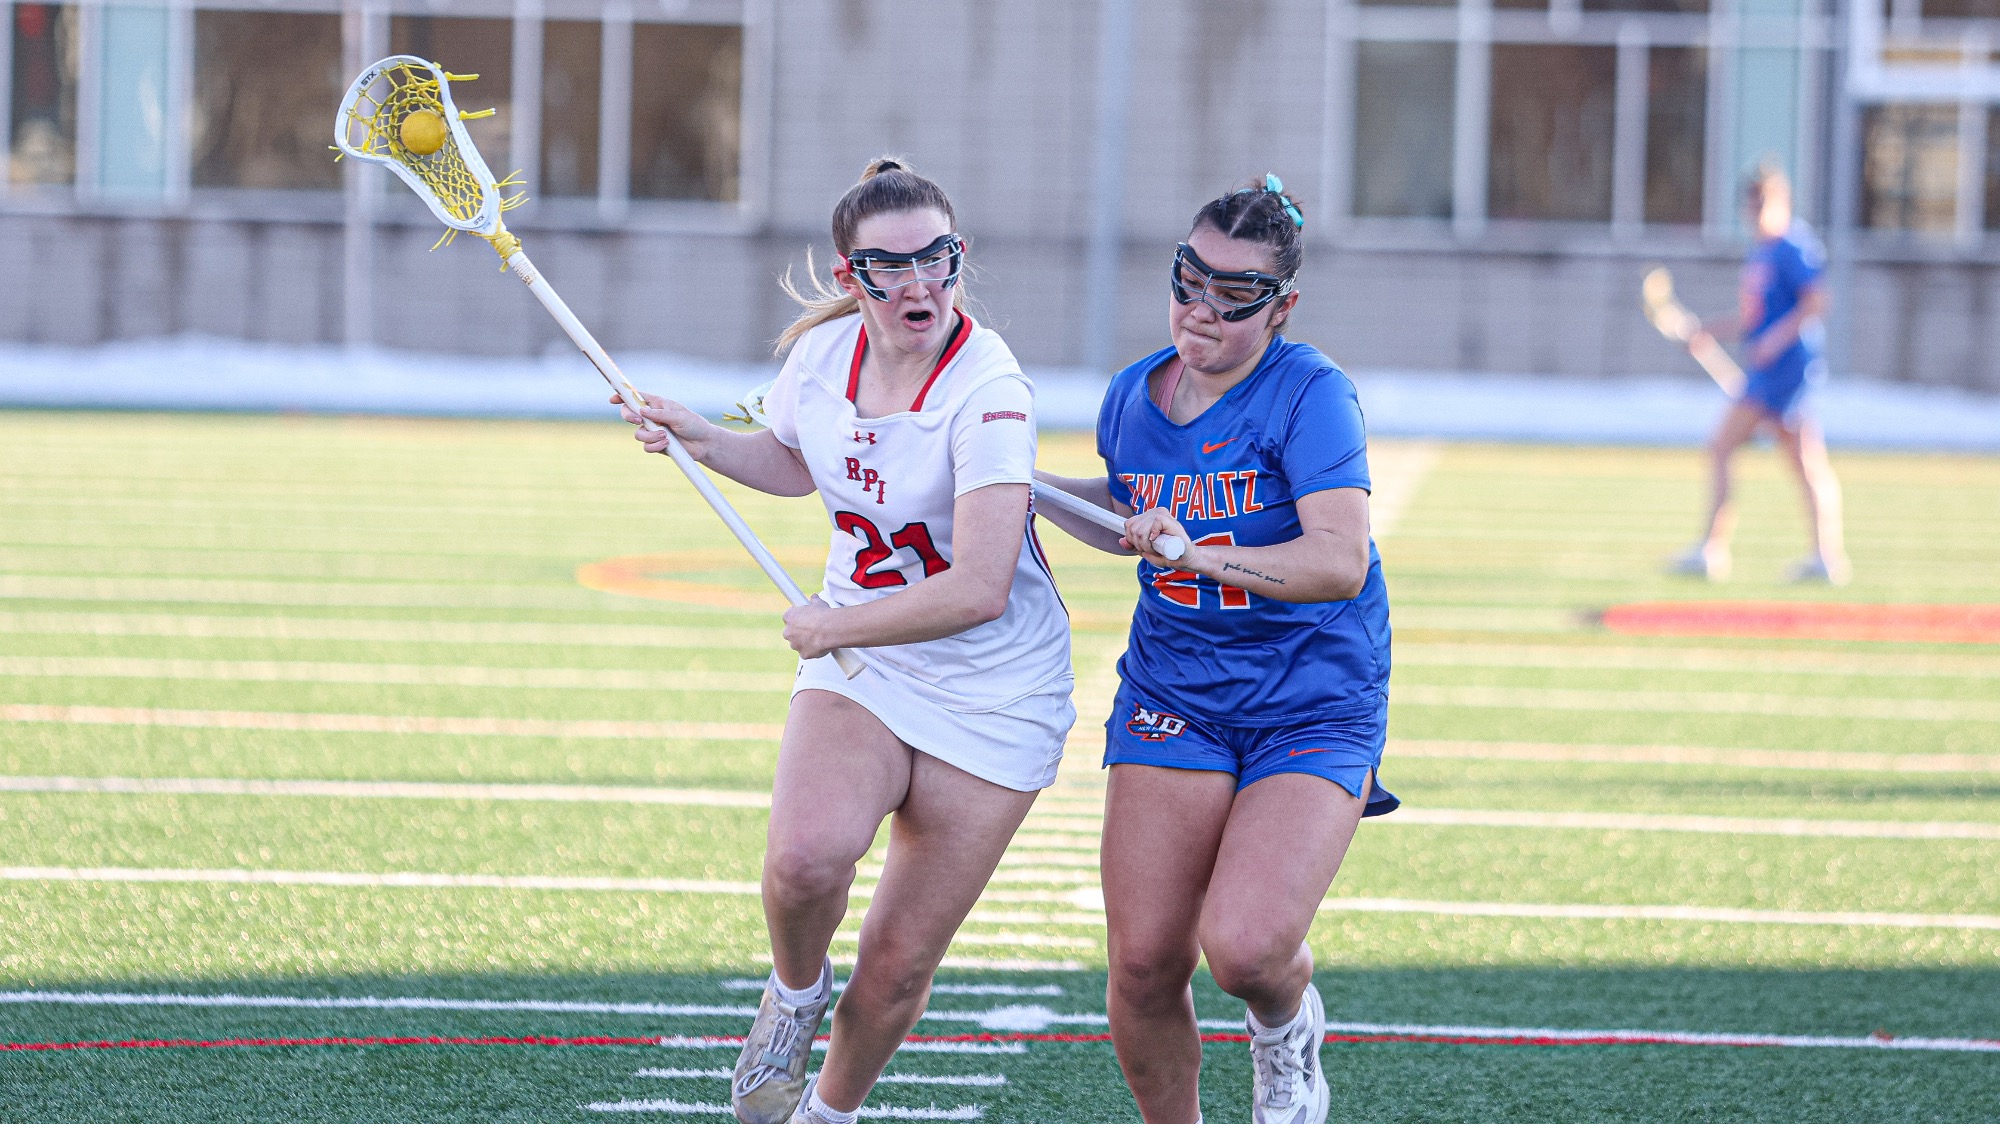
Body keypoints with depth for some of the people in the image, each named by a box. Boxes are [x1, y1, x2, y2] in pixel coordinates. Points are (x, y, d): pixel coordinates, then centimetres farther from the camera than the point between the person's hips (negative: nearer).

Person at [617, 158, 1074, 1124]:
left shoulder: (988, 392, -24)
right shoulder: (821, 352, -5)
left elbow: (979, 590, -31)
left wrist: (835, 626, -21)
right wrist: (706, 444, 3)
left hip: (992, 699, -4)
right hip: (856, 668, 4)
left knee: (896, 968, -1)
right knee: (806, 857, -28)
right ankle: (795, 992, 5)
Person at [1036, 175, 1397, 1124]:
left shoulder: (1310, 393, -15)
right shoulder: (1133, 397, 5)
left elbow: (1341, 560, -28)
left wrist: (1202, 555, -38)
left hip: (1314, 712, -5)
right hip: (1171, 697, 5)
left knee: (1246, 947, -23)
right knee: (1143, 968, -6)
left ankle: (1286, 1027, 15)